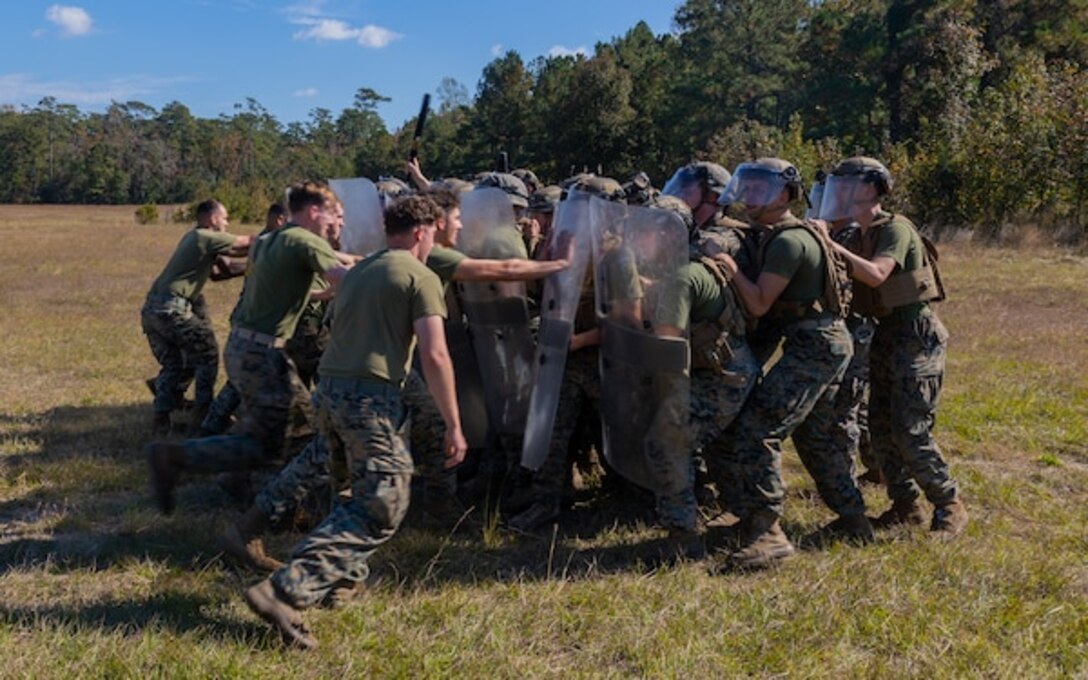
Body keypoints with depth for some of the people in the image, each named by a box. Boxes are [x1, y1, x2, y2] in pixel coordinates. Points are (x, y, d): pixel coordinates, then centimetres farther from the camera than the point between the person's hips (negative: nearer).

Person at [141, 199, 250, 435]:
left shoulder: (192, 236, 20)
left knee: (172, 363, 15)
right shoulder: (208, 238, -6)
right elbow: (246, 243, 0)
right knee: (208, 352, 5)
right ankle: (203, 411, 7)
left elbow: (233, 251, 20)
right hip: (171, 309, -9)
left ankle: (161, 416, 7)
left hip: (150, 309, 9)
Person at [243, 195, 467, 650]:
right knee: (382, 508, -7)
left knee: (367, 491, 26)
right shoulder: (421, 277, -2)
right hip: (371, 395, -8)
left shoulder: (358, 271, 21)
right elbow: (434, 356, -9)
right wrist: (453, 425, -6)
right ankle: (286, 591, -17)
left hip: (328, 388, 8)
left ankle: (344, 574, 25)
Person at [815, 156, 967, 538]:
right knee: (881, 427, 9)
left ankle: (949, 508, 4)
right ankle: (905, 506, 19)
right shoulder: (861, 236, 11)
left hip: (916, 336, -9)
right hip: (886, 336, 9)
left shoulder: (896, 229, -14)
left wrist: (830, 245, -28)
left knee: (910, 430, -10)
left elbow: (876, 275, -29)